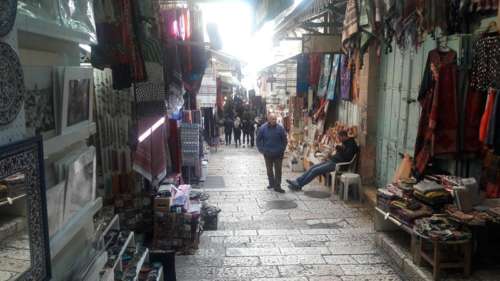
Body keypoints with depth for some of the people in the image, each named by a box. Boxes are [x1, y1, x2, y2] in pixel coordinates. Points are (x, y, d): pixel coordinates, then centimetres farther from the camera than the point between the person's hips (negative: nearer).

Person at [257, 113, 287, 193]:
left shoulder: (280, 128, -7)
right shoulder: (263, 128, -7)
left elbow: (284, 140, 3)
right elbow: (258, 140, 3)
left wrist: (282, 150, 0)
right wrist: (261, 150, -2)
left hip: (278, 154, -1)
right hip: (267, 154, 1)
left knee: (278, 170, 0)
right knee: (269, 170, 15)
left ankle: (277, 186, 7)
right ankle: (272, 183, 31)